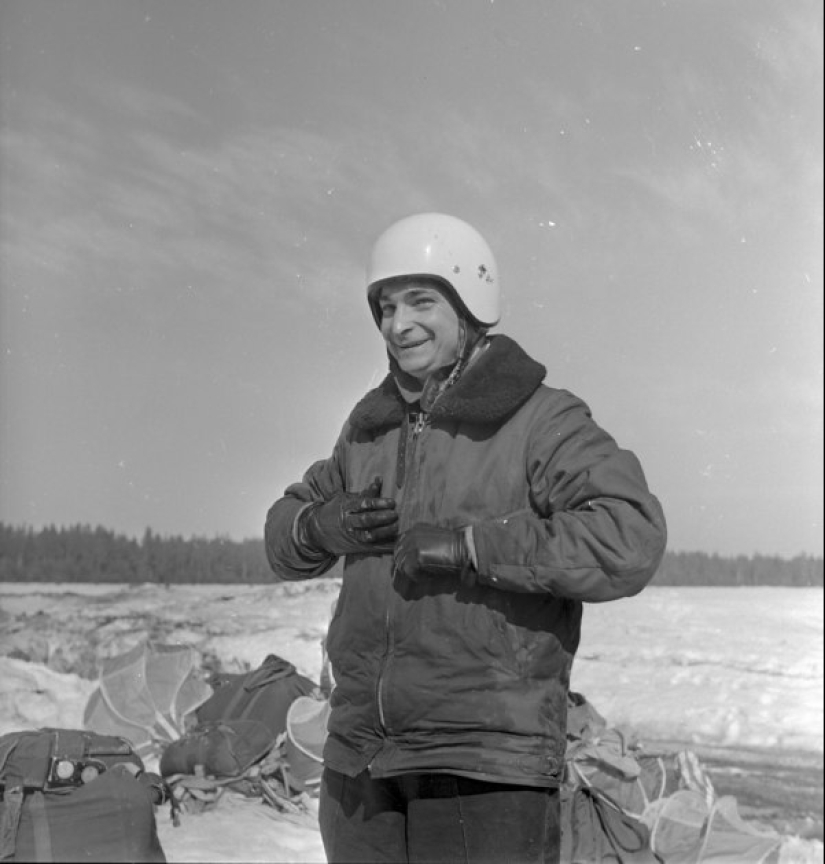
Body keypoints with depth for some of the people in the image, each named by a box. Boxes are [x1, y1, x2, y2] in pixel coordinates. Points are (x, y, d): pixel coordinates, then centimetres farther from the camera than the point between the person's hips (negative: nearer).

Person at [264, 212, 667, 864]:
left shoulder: (542, 421, -8)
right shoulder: (371, 426, 12)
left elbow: (632, 541, -22)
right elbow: (283, 535, 20)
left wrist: (468, 545, -23)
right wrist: (323, 525, -4)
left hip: (487, 770, -6)